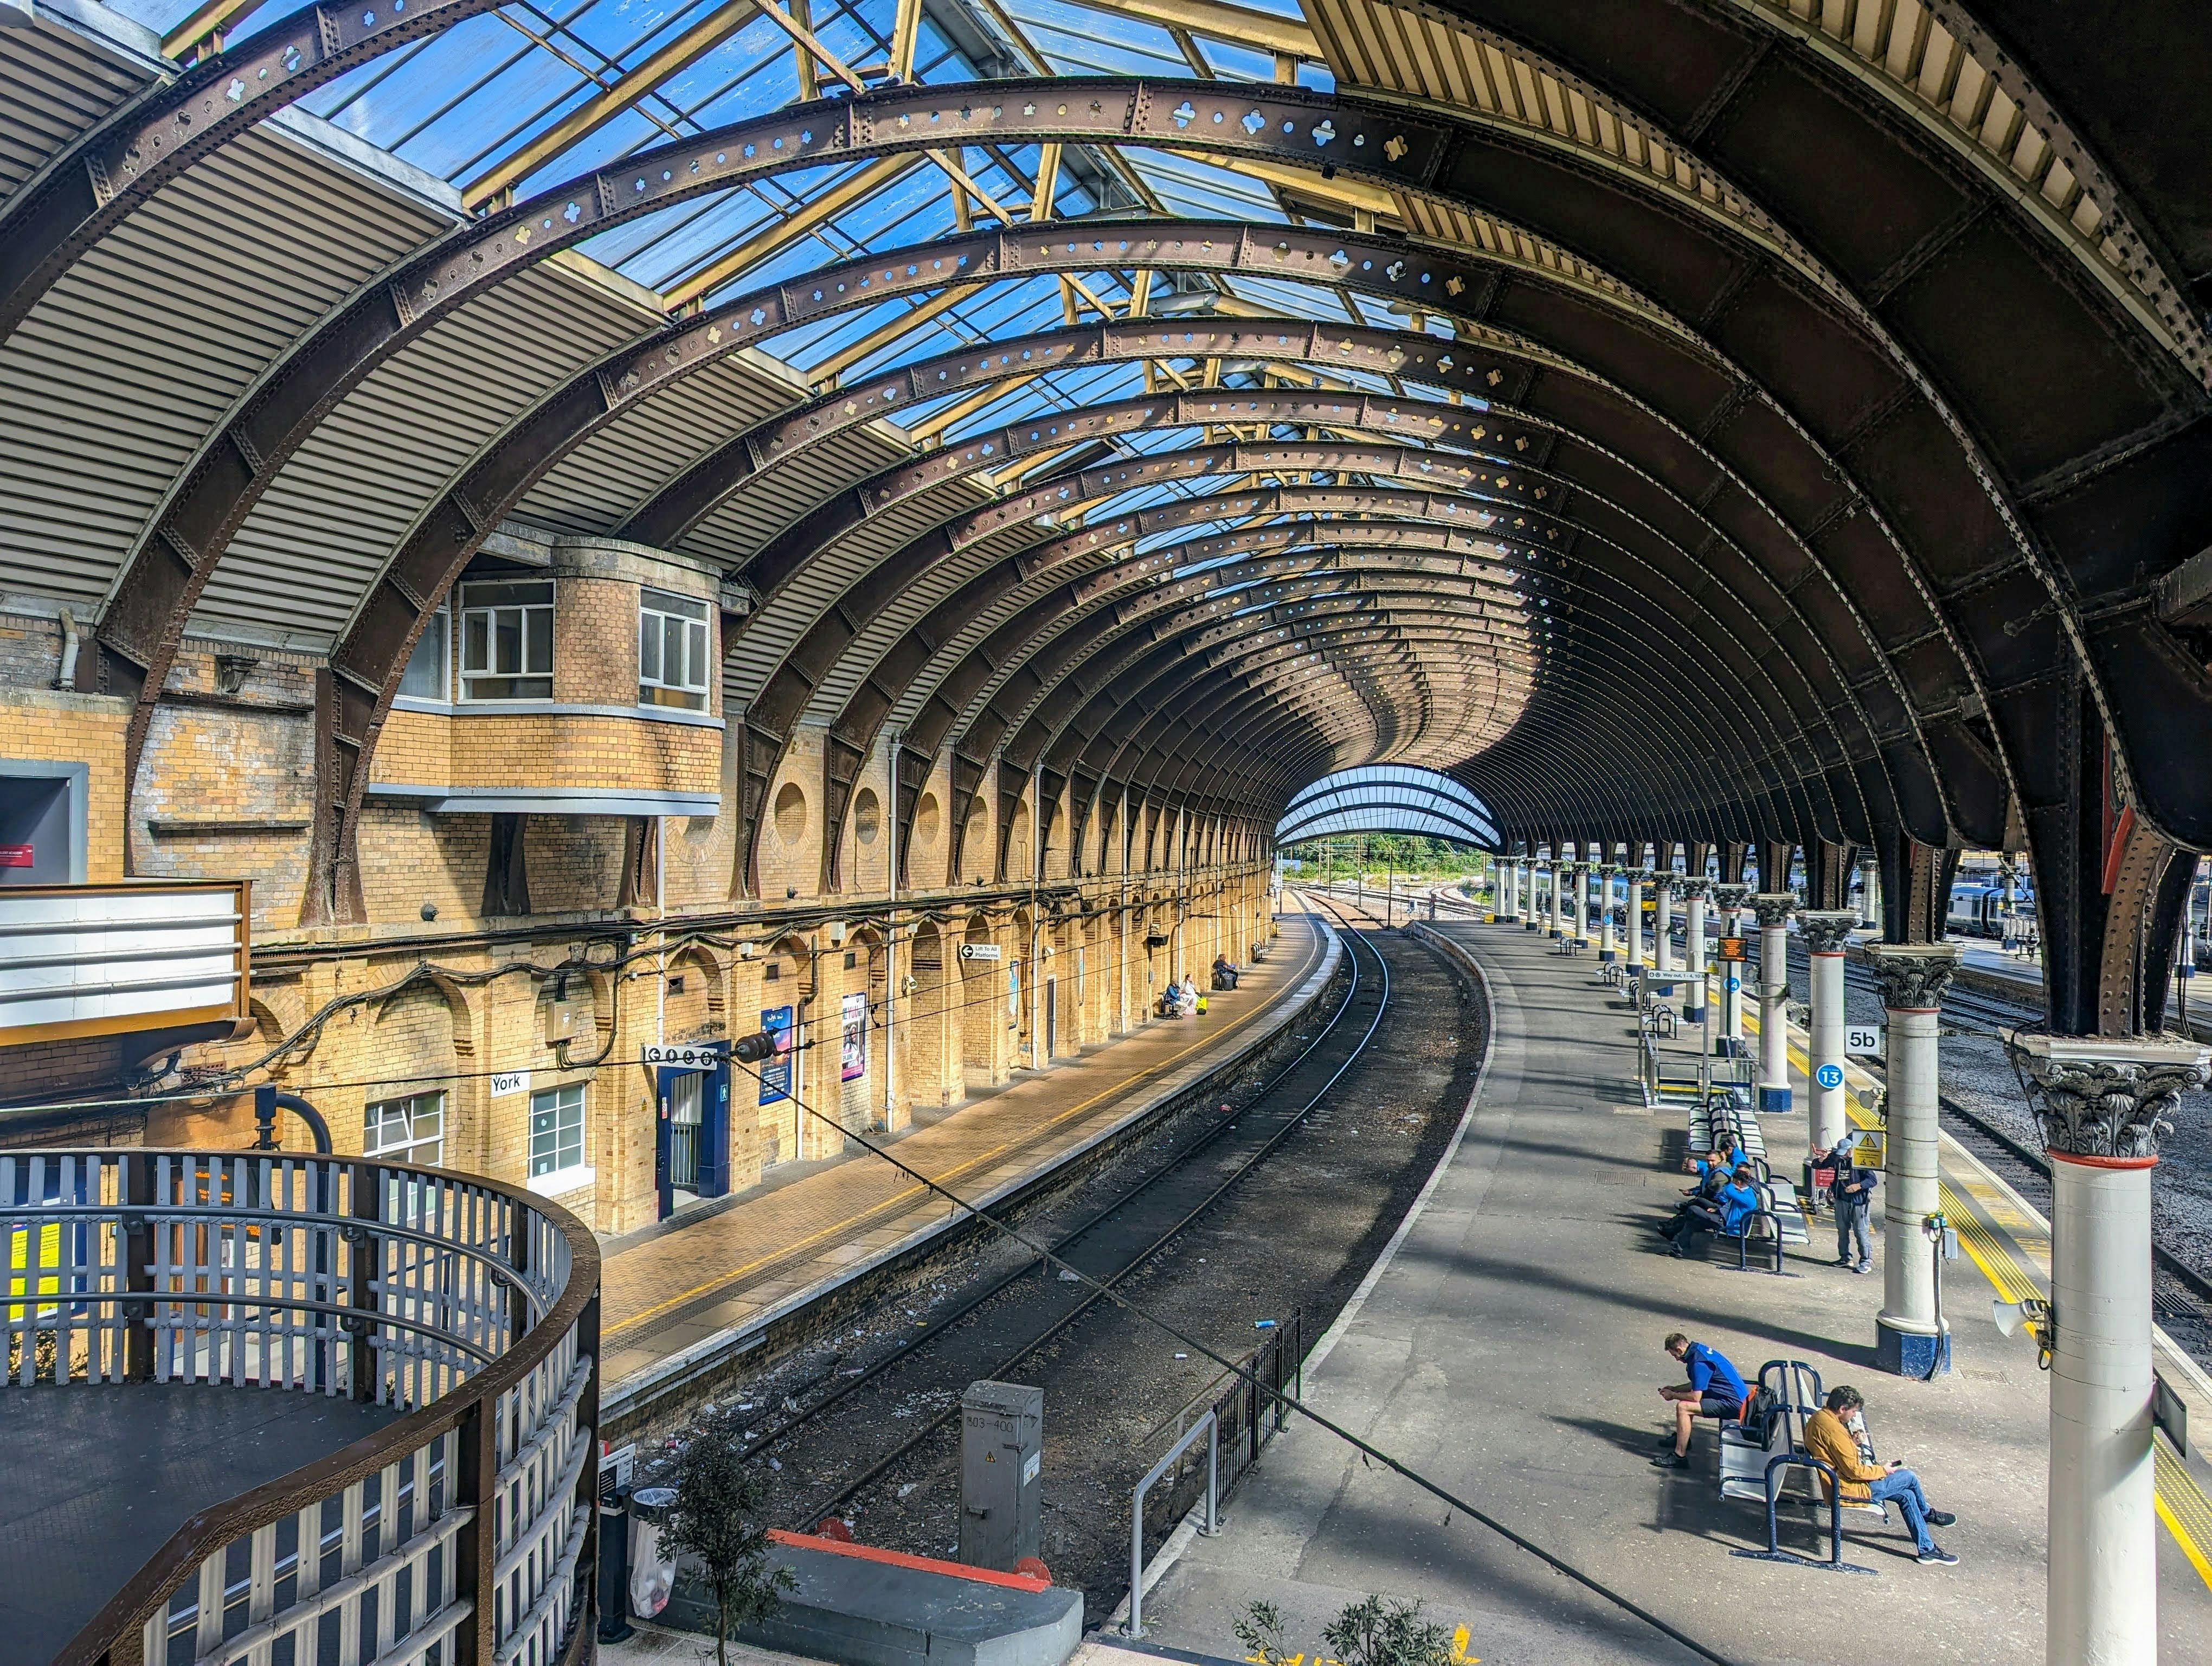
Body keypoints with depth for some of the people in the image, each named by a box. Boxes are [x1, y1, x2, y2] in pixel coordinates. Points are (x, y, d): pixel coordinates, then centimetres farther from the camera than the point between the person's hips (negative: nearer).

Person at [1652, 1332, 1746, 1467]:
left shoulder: (1699, 1363, -23)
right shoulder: (1699, 1349, 7)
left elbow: (1696, 1397, -21)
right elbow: (1697, 1385, 21)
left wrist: (1673, 1395, -5)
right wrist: (1674, 1389, 17)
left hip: (1733, 1404, -11)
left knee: (1683, 1407, -17)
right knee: (1687, 1398, 22)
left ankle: (1679, 1457, -13)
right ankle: (1681, 1437, 33)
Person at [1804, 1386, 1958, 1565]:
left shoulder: (1817, 1418, 3)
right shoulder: (1834, 1430, -28)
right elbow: (1853, 1470, -23)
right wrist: (1883, 1470, -8)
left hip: (1839, 1481, 10)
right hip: (1848, 1489, -10)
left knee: (1907, 1495, 12)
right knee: (1909, 1477, 1)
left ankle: (1927, 1549, 21)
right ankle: (1927, 1513, 28)